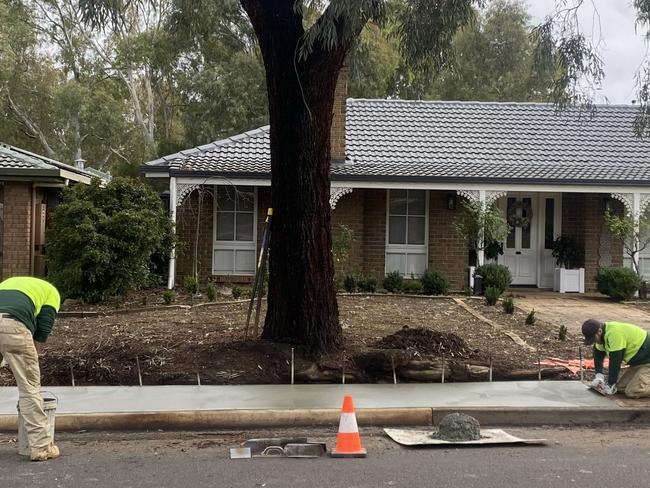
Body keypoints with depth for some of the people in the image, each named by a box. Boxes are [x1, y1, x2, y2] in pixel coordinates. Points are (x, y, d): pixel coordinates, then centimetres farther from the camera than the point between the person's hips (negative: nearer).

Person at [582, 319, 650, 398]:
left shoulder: (614, 334, -30)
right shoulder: (604, 333, 1)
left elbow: (615, 361, -27)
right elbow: (598, 355, 14)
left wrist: (610, 384, -18)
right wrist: (599, 375, 1)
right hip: (638, 361, 10)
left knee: (632, 392, -20)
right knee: (621, 387, 6)